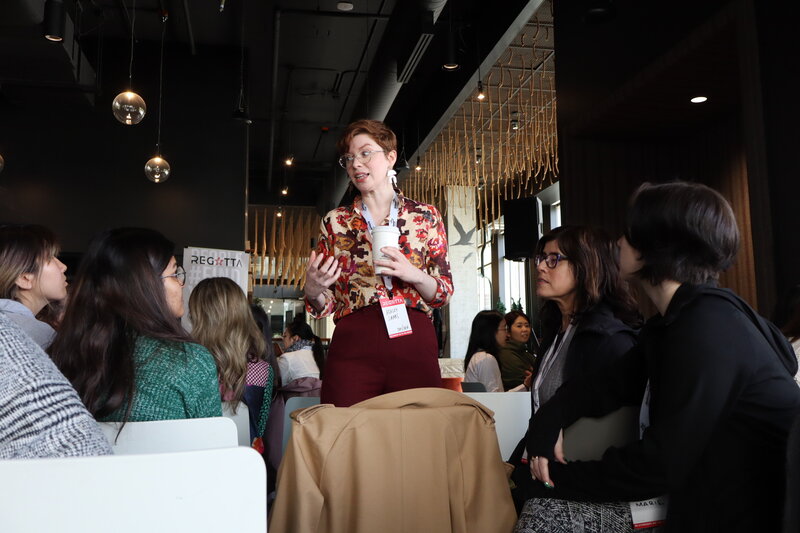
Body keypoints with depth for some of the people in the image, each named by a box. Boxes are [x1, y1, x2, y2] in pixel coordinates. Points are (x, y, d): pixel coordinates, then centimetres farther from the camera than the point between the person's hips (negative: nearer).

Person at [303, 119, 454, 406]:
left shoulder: (426, 216, 9)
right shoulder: (335, 222, 12)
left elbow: (444, 293, 7)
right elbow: (325, 305, 12)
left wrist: (413, 275, -11)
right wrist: (313, 291, -10)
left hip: (414, 344, 0)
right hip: (352, 347, 1)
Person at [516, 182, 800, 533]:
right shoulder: (671, 323, 10)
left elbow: (661, 463, -21)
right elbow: (608, 385, 9)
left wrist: (557, 478, -12)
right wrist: (548, 419, -9)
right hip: (696, 504, 8)